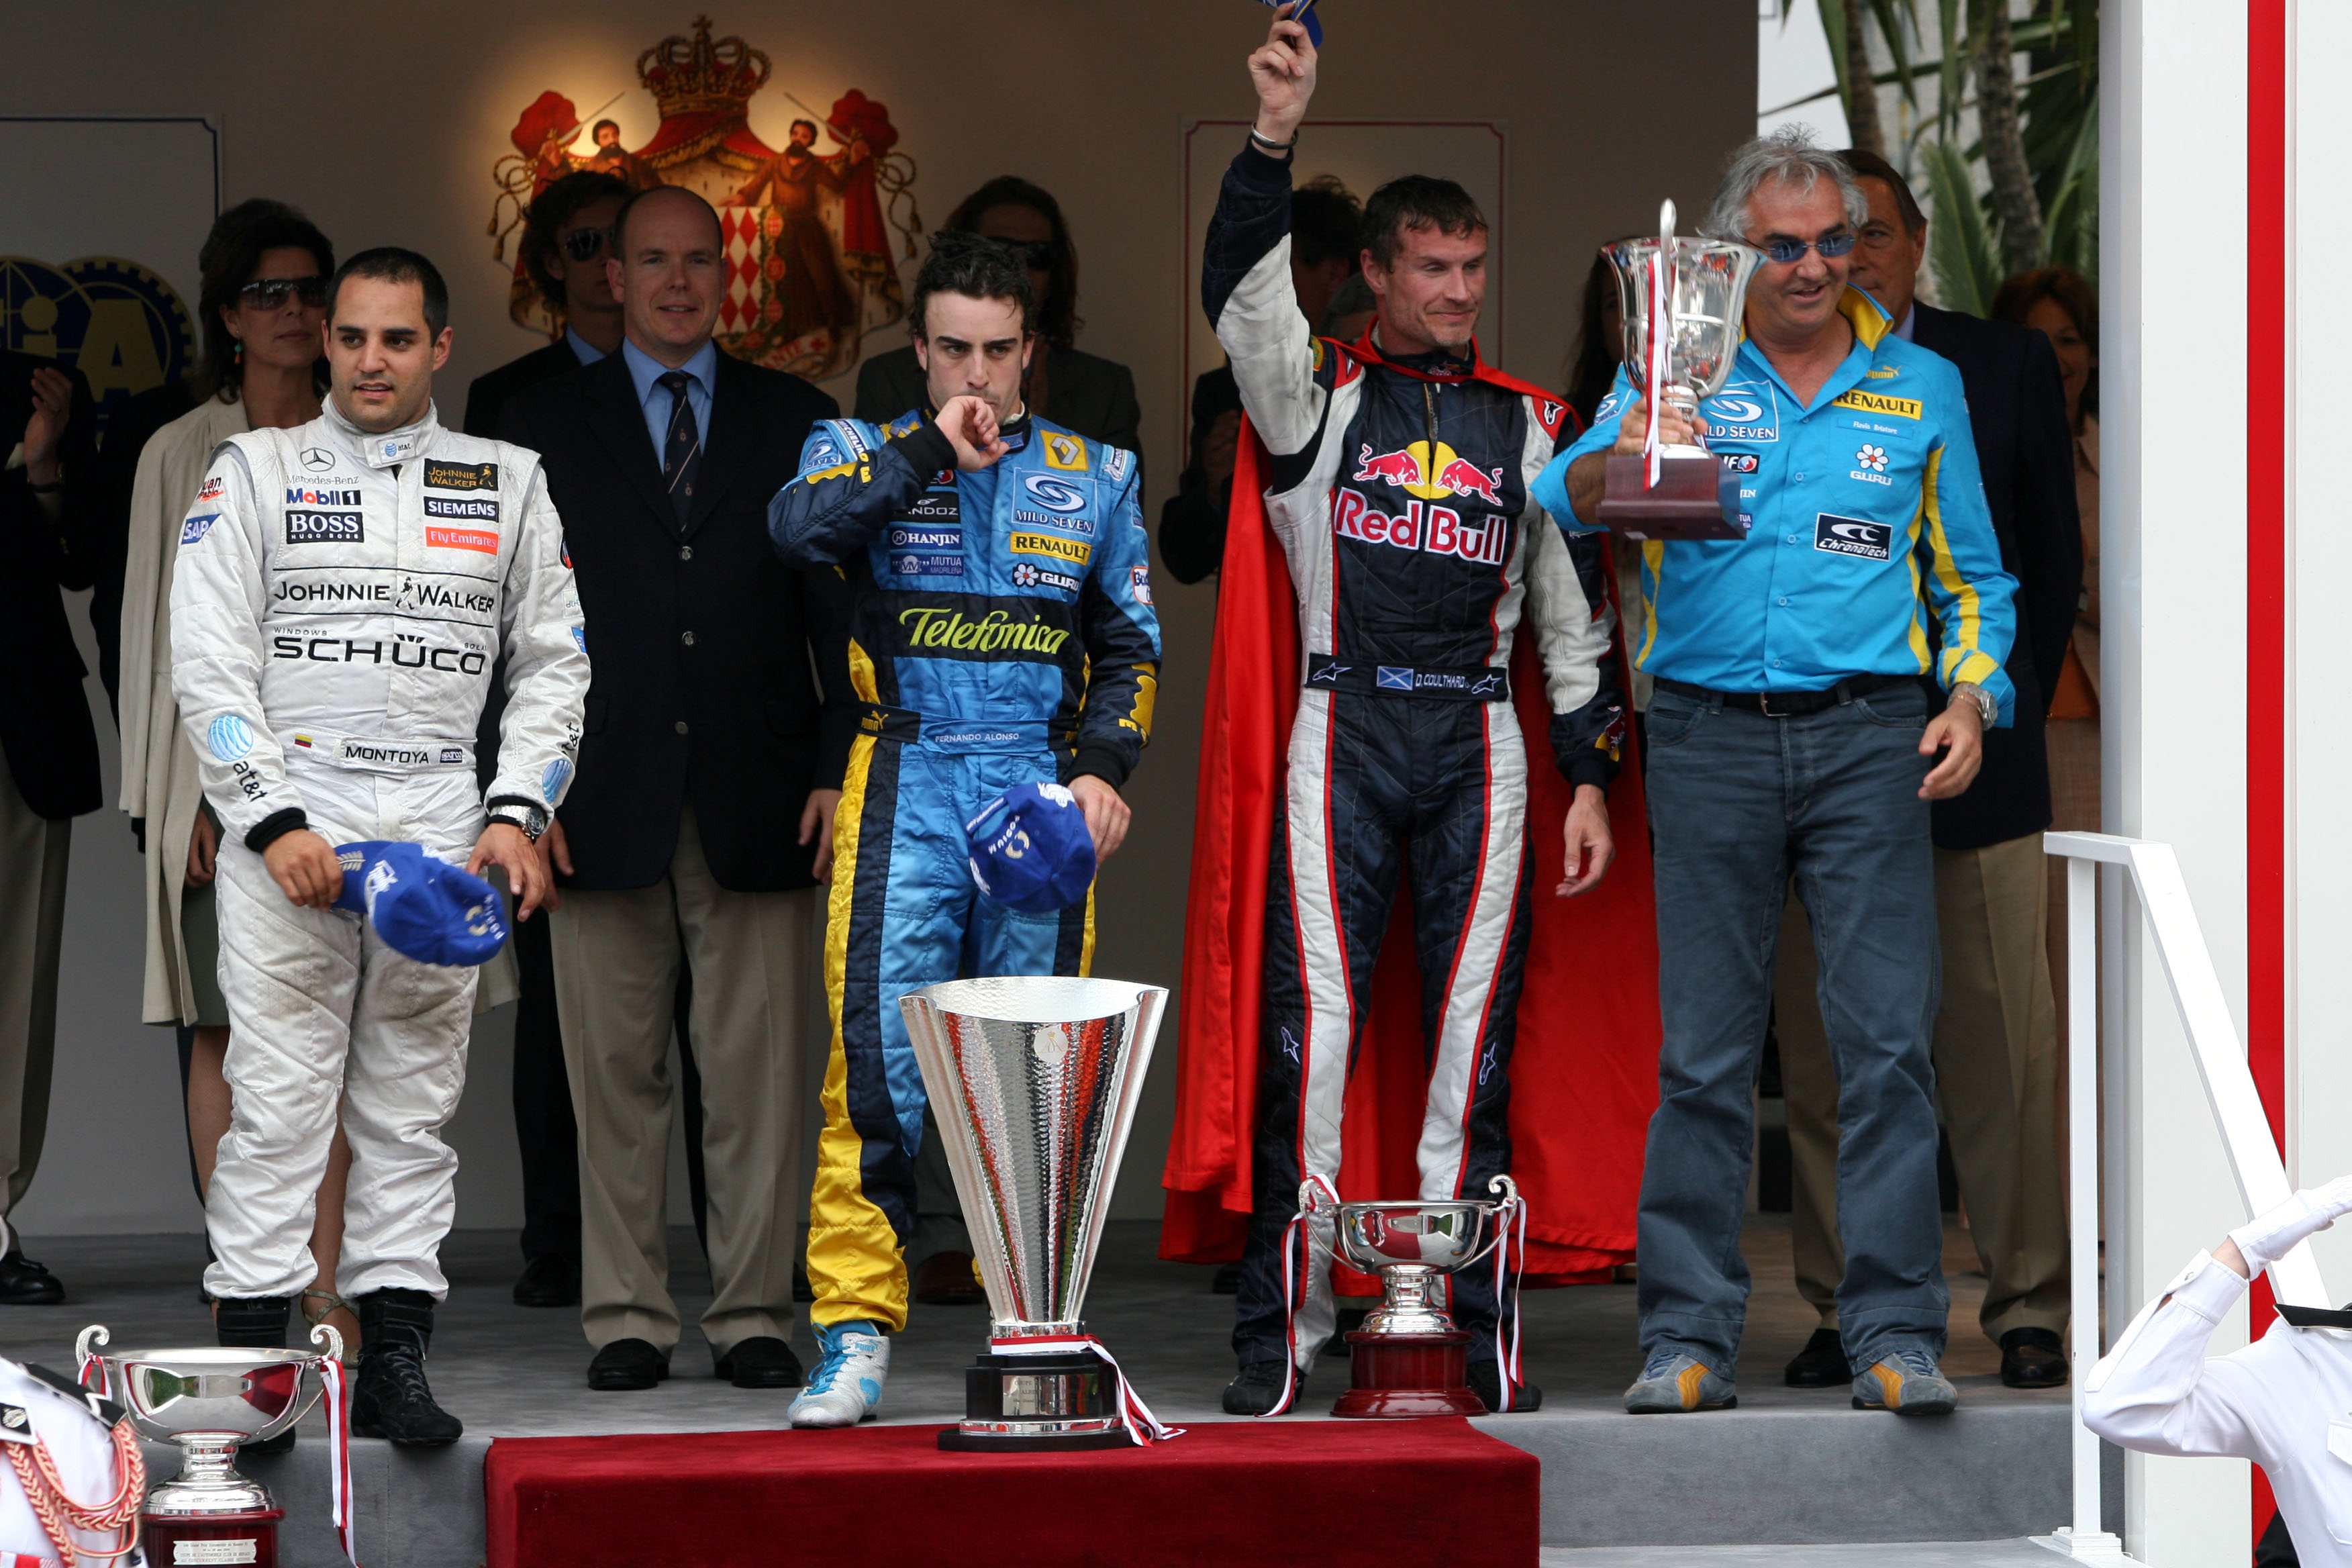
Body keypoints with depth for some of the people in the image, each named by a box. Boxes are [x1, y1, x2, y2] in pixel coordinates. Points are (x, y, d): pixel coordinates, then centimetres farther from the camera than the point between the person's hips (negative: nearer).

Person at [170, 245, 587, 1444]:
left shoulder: (507, 484, 12)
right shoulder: (255, 471, 6)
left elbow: (552, 666, 13)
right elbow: (209, 664, -1)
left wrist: (516, 813, -1)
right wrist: (275, 821, -11)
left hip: (446, 827, 2)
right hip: (286, 819, -2)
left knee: (413, 1107, 3)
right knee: (275, 1102, -6)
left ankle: (394, 1358, 7)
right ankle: (251, 1364, -4)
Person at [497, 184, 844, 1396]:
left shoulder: (794, 422, 12)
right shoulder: (544, 426, 10)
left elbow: (839, 610, 10)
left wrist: (839, 765, -1)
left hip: (758, 796, 0)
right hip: (604, 797, 0)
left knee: (757, 1069, -1)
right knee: (616, 1069, 1)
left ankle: (753, 1313, 6)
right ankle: (628, 1317, 8)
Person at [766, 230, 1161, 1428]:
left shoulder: (1093, 478, 14)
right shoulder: (863, 454, 8)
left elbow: (1129, 649, 18)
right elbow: (799, 528, -16)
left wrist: (1104, 766, 3)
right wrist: (932, 449, -14)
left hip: (1042, 789, 2)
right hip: (905, 788, -2)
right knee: (877, 1060, -10)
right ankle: (856, 1338, -6)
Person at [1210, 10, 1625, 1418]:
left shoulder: (1530, 425, 15)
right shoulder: (1318, 392, 9)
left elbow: (1574, 612, 17)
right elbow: (1241, 292, -11)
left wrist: (1592, 776, 11)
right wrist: (1276, 138, -23)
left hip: (1480, 746, 2)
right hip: (1343, 731, -2)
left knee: (1476, 1036, 1)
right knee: (1312, 1027, -7)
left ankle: (1475, 1328, 5)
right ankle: (1282, 1336, -4)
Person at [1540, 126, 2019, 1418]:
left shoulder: (1921, 385, 12)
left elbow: (1971, 576, 18)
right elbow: (1562, 501, -5)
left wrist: (1973, 697, 1)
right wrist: (1626, 458, -27)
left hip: (1868, 734, 0)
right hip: (1712, 736, 0)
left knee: (1888, 1041, -7)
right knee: (1703, 1054, 1)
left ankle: (1895, 1336, -5)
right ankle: (1688, 1339, 6)